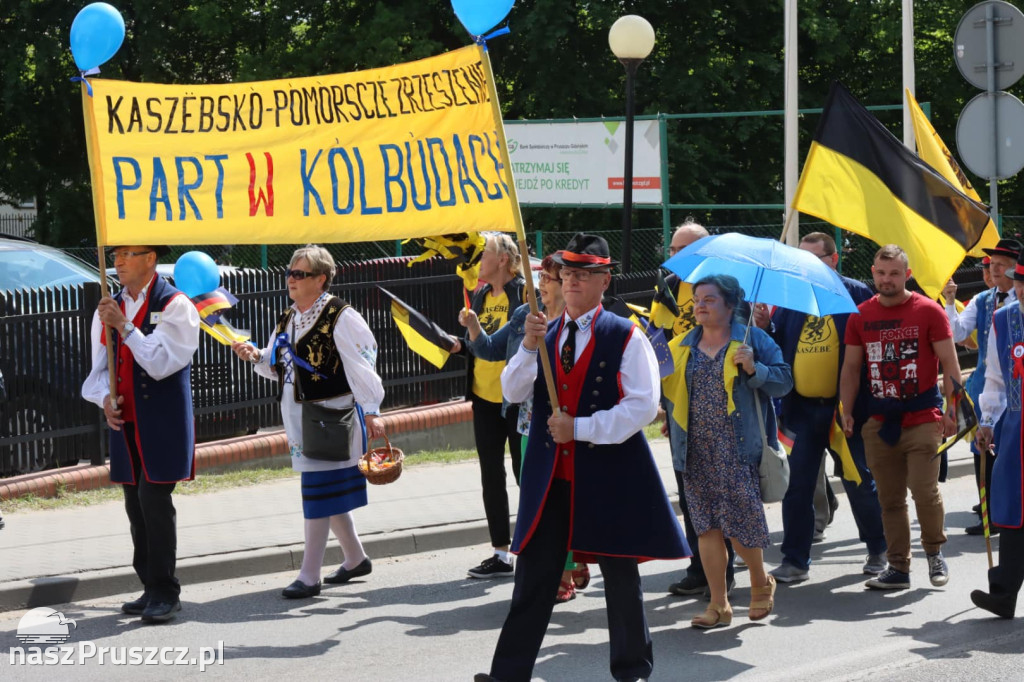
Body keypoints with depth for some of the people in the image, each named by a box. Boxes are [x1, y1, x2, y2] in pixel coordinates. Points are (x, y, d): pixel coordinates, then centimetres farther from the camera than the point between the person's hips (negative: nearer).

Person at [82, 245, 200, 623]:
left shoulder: (175, 306, -6)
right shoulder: (109, 309, 12)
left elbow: (162, 363, -16)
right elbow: (99, 368, 14)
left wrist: (124, 326, -21)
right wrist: (105, 398, -6)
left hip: (164, 422, -6)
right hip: (125, 422, 6)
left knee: (154, 500, -12)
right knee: (136, 506, 9)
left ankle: (165, 593, -5)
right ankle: (152, 590, 18)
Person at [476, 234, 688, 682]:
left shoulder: (626, 338, -4)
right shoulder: (545, 334, 10)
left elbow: (643, 405, -12)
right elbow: (512, 393, 2)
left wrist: (580, 428, -16)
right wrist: (529, 348, -15)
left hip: (608, 475, -4)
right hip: (550, 475, 4)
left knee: (621, 574, 7)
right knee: (534, 576, 3)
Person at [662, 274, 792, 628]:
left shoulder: (753, 339, 3)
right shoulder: (682, 346, 15)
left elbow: (784, 382, -3)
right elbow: (667, 387, 16)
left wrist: (754, 368, -16)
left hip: (738, 451, -4)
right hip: (697, 453, 4)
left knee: (740, 521, -5)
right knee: (706, 525, 3)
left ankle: (761, 582, 22)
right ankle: (719, 604, 9)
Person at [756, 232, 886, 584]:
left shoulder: (856, 294, -3)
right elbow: (778, 346, 9)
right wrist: (765, 328, -12)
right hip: (800, 407, 3)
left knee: (860, 482, 8)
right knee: (796, 485, 4)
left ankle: (878, 550, 25)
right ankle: (795, 560, 11)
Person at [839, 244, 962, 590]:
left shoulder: (928, 311, -2)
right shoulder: (861, 316, 8)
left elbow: (949, 364, -1)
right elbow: (851, 367, 13)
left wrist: (952, 409, -9)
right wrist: (847, 411, 3)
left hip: (922, 419, -4)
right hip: (879, 424, 4)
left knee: (925, 490, -12)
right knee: (889, 498, 5)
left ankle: (935, 552, 12)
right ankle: (897, 567, 13)